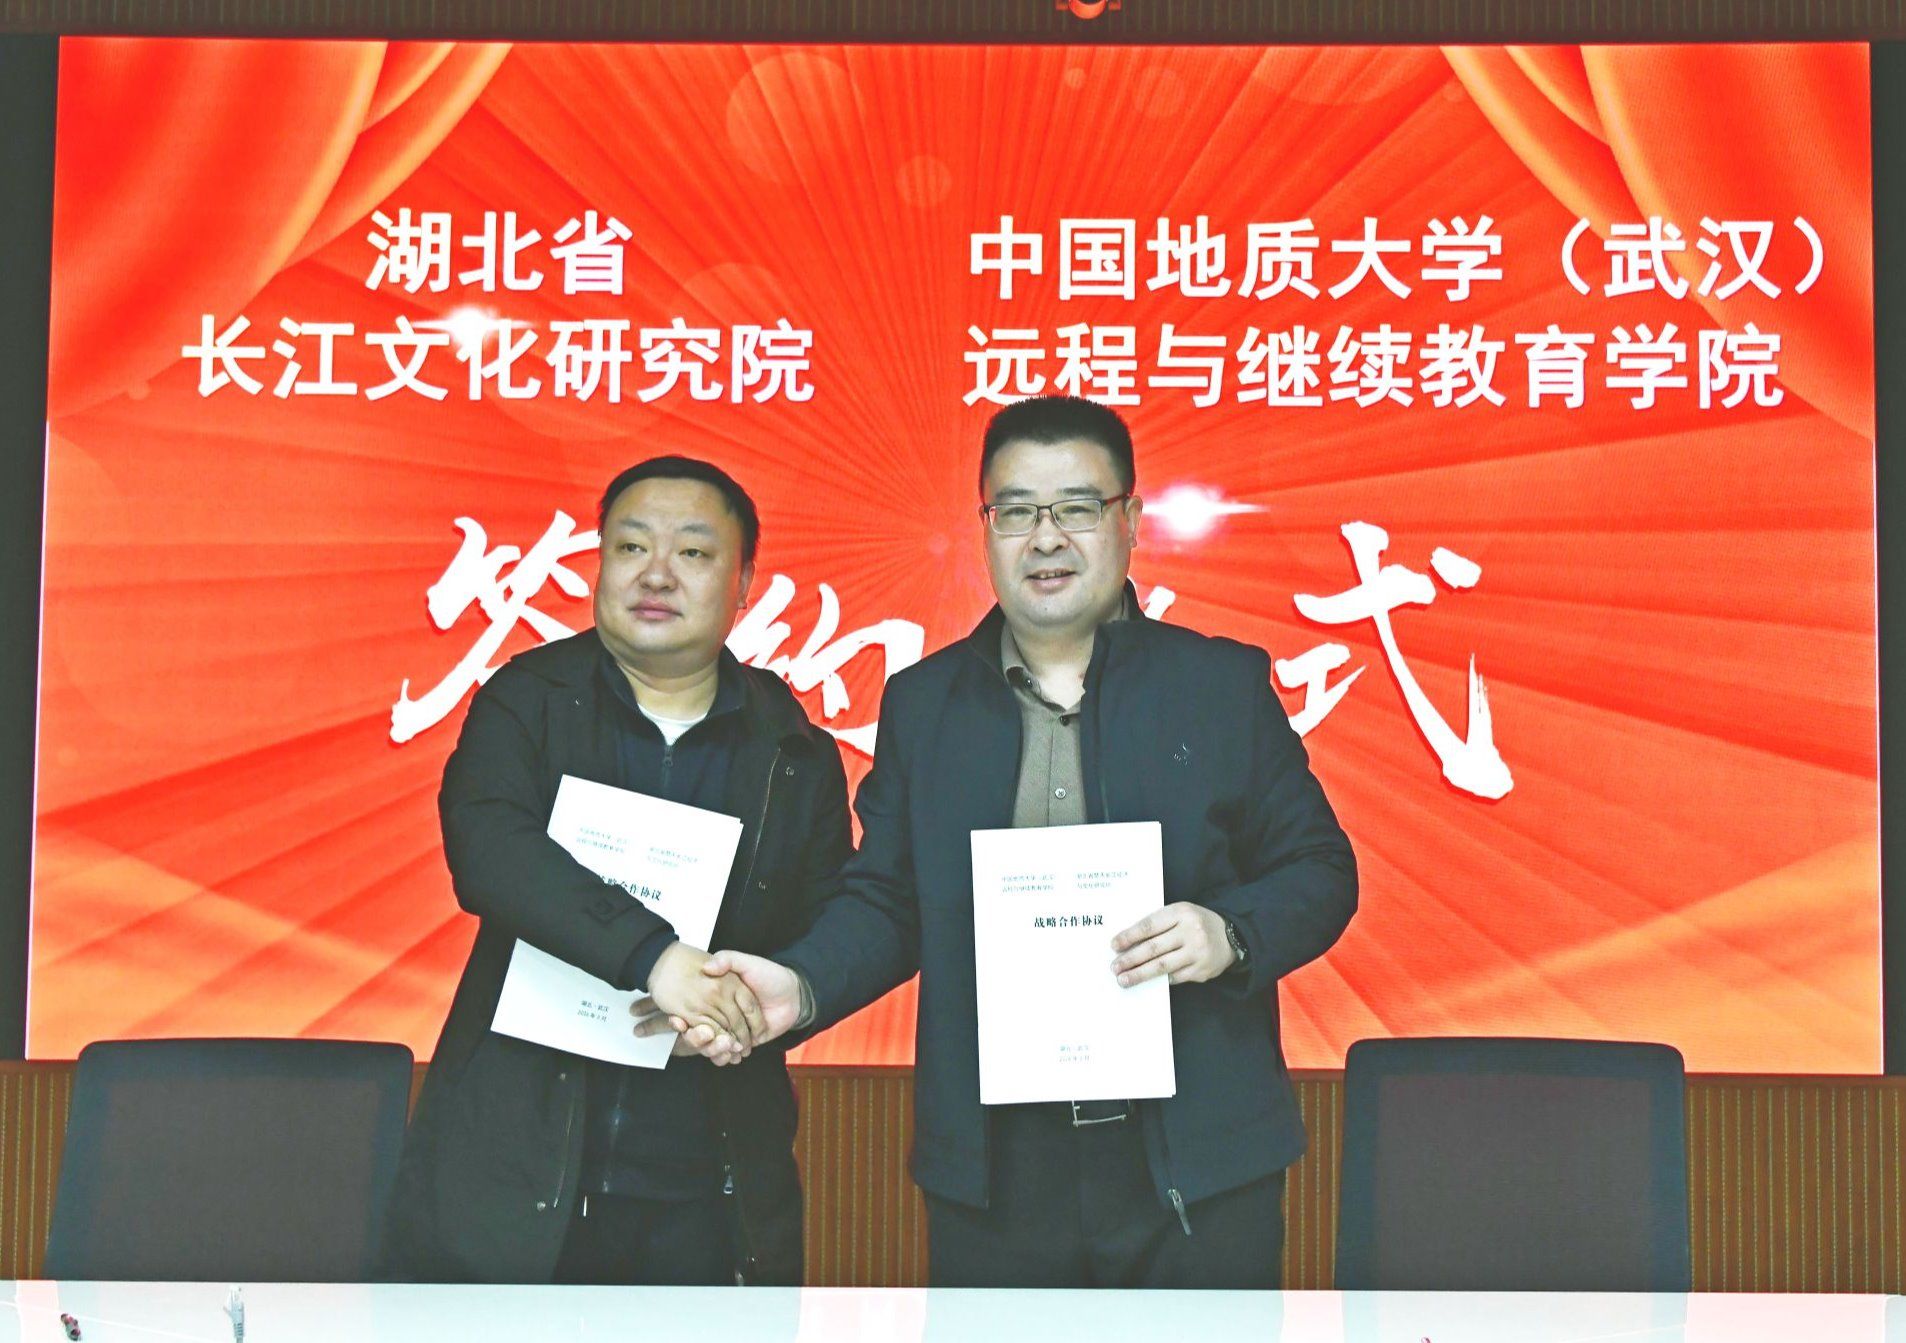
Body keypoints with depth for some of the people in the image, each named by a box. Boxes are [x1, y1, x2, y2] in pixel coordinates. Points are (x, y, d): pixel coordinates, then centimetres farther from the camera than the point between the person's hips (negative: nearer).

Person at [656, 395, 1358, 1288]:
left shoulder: (1223, 685, 4)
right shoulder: (923, 701, 10)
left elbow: (1319, 871, 4)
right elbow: (886, 899, 10)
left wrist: (1230, 934, -15)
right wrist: (801, 988, -9)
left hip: (1198, 1162, -1)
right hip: (993, 1172, 2)